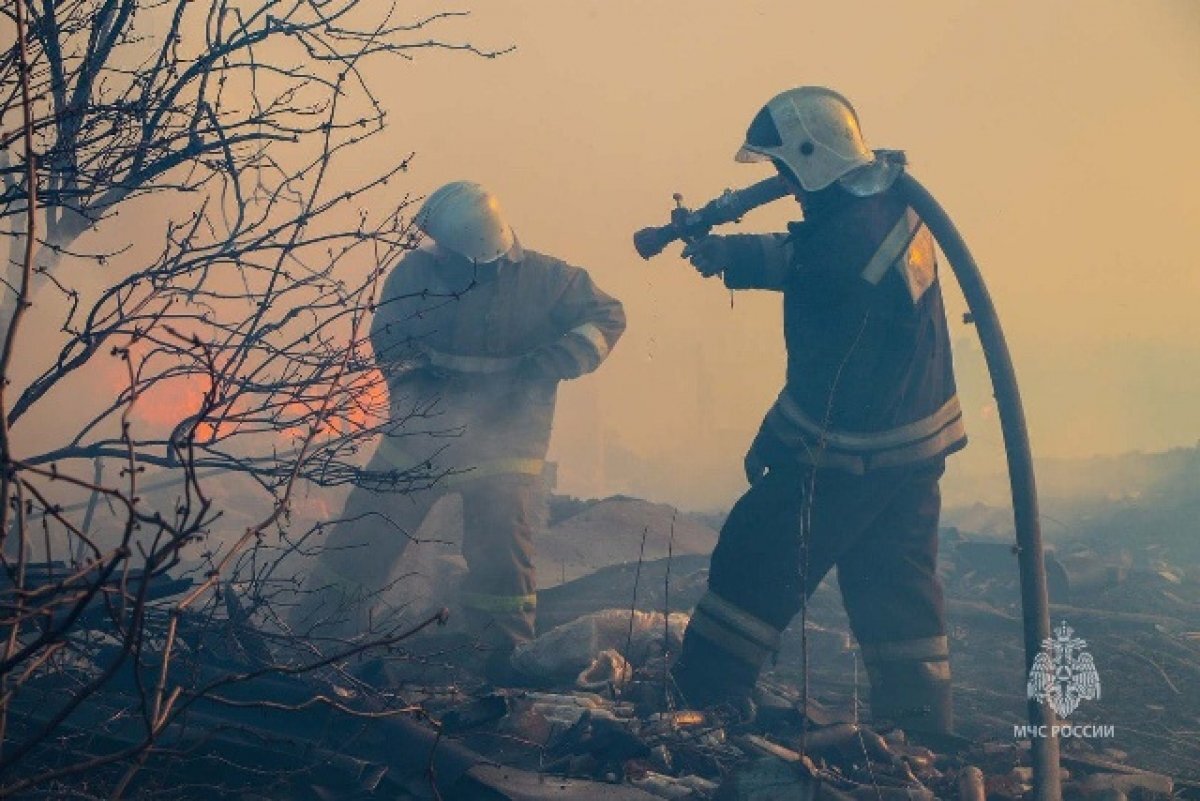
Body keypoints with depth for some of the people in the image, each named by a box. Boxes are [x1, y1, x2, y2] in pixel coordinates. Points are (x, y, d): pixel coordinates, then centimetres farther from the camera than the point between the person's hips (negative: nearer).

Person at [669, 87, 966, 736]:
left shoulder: (845, 243, -25)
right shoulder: (891, 201, 3)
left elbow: (822, 382, -17)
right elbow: (798, 255, 14)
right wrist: (726, 252, 4)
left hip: (851, 452, -9)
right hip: (915, 444, 9)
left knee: (756, 565, 5)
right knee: (898, 592, 15)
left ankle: (698, 704, 15)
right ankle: (922, 735, 22)